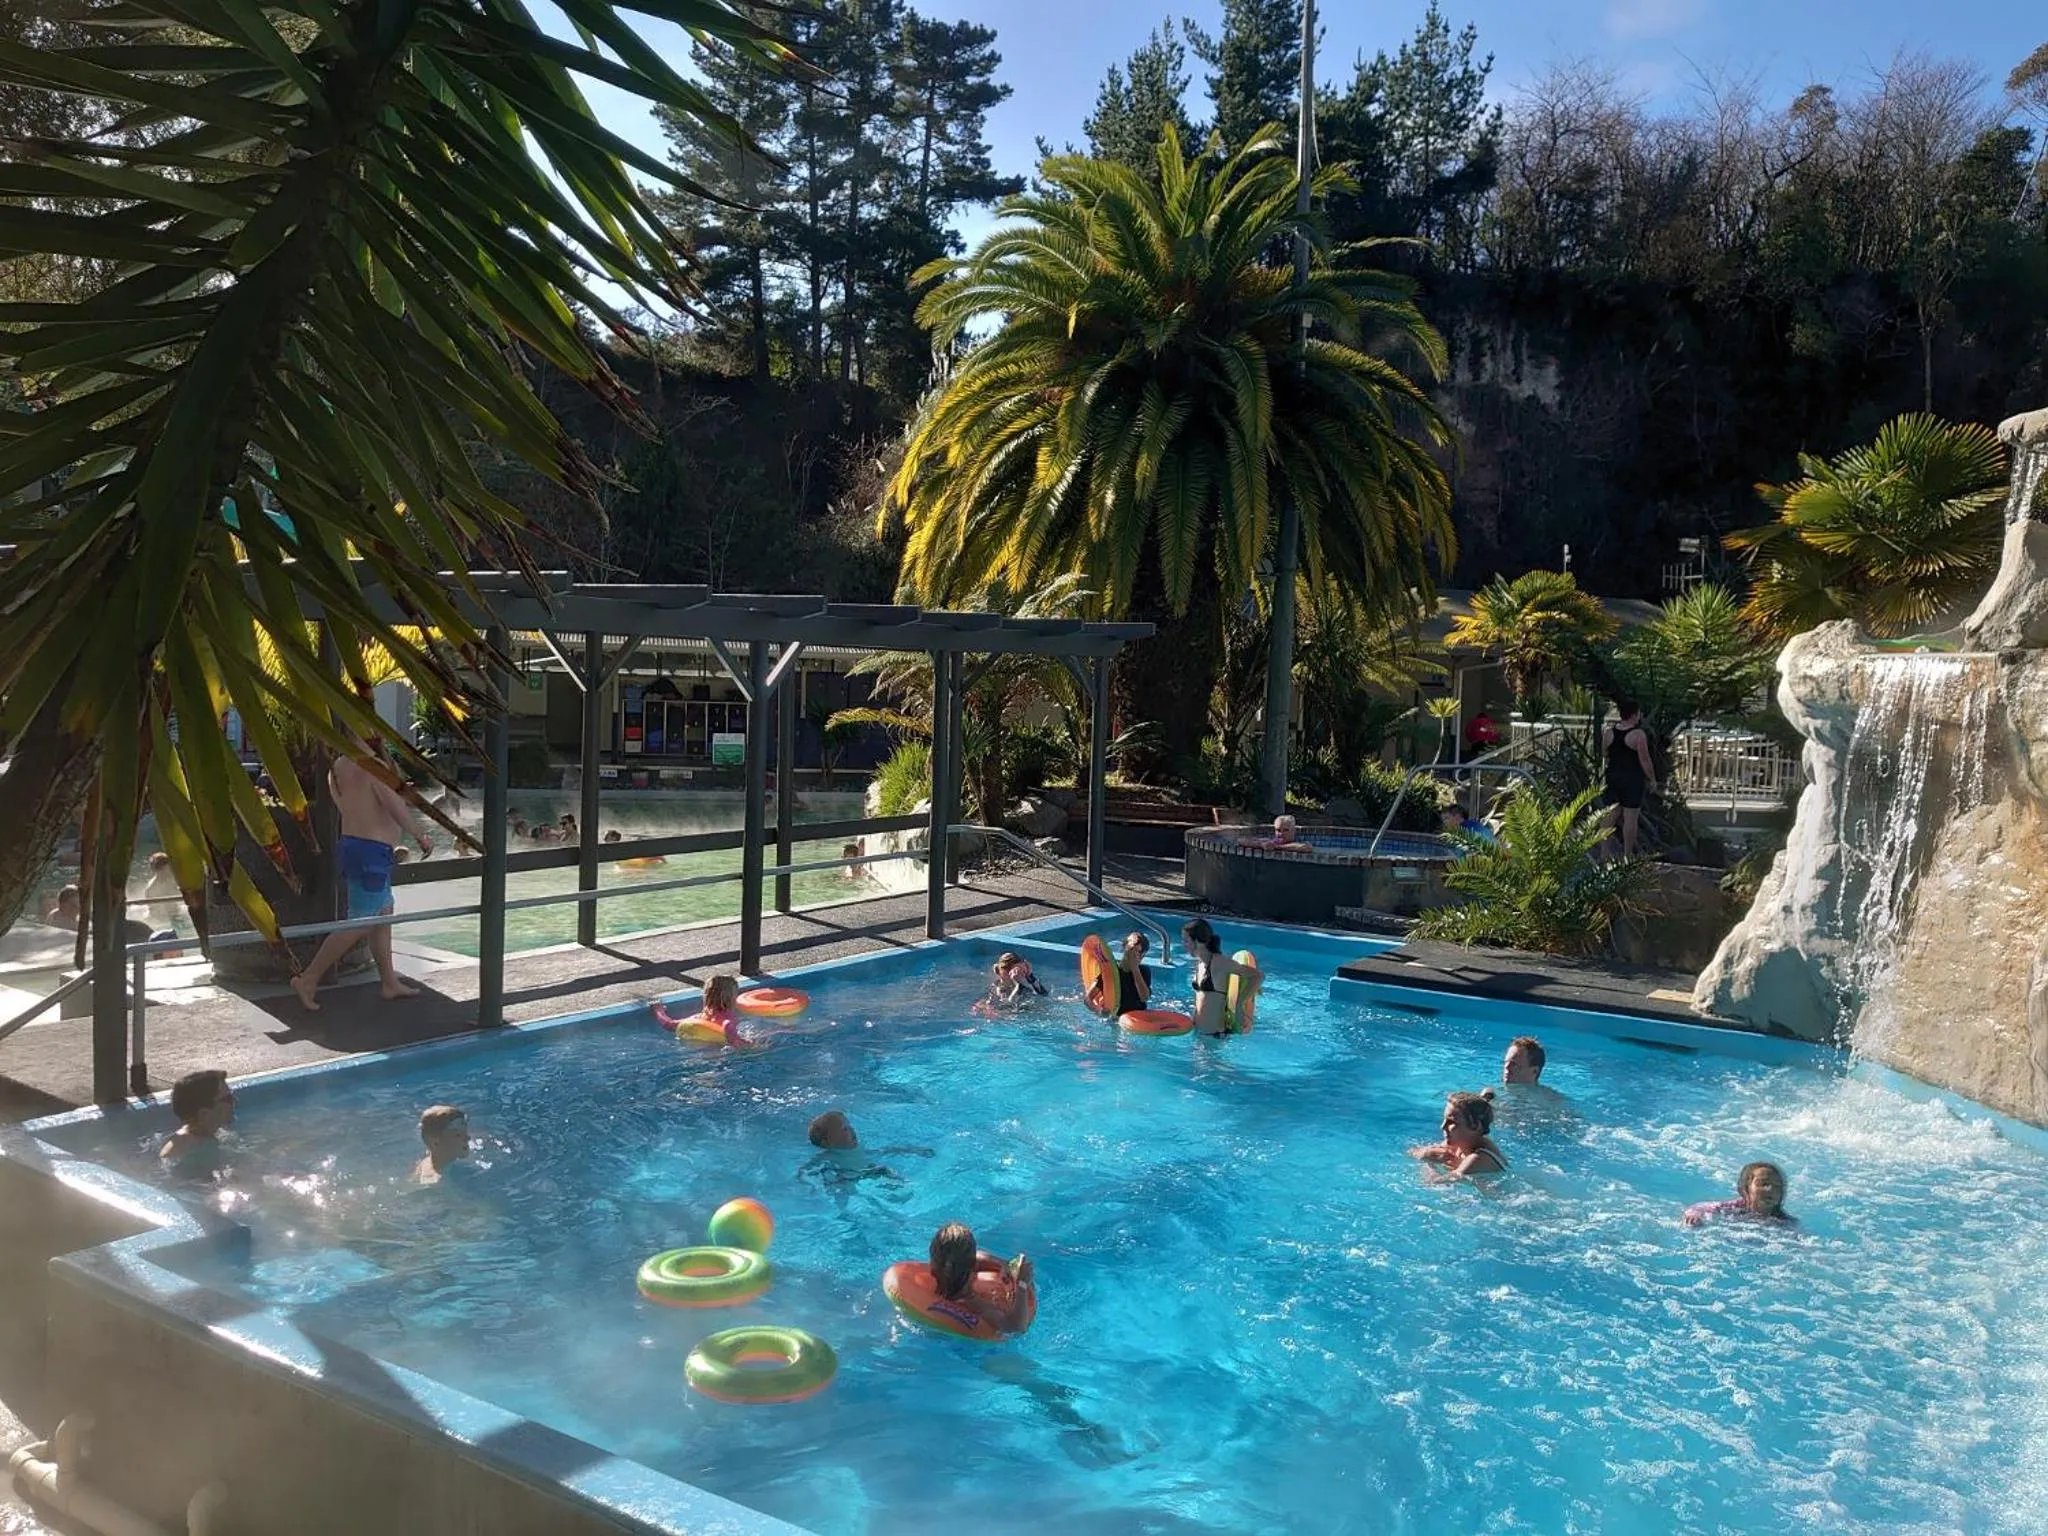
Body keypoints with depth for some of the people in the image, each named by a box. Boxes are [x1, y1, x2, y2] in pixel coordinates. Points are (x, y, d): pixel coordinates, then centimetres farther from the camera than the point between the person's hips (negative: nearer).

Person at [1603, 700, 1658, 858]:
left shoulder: (1610, 731, 2)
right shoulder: (1638, 734, -15)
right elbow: (1645, 760, -13)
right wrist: (1652, 780, -3)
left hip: (1613, 777, 6)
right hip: (1633, 779, -6)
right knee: (1631, 817, 3)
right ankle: (1627, 854, 8)